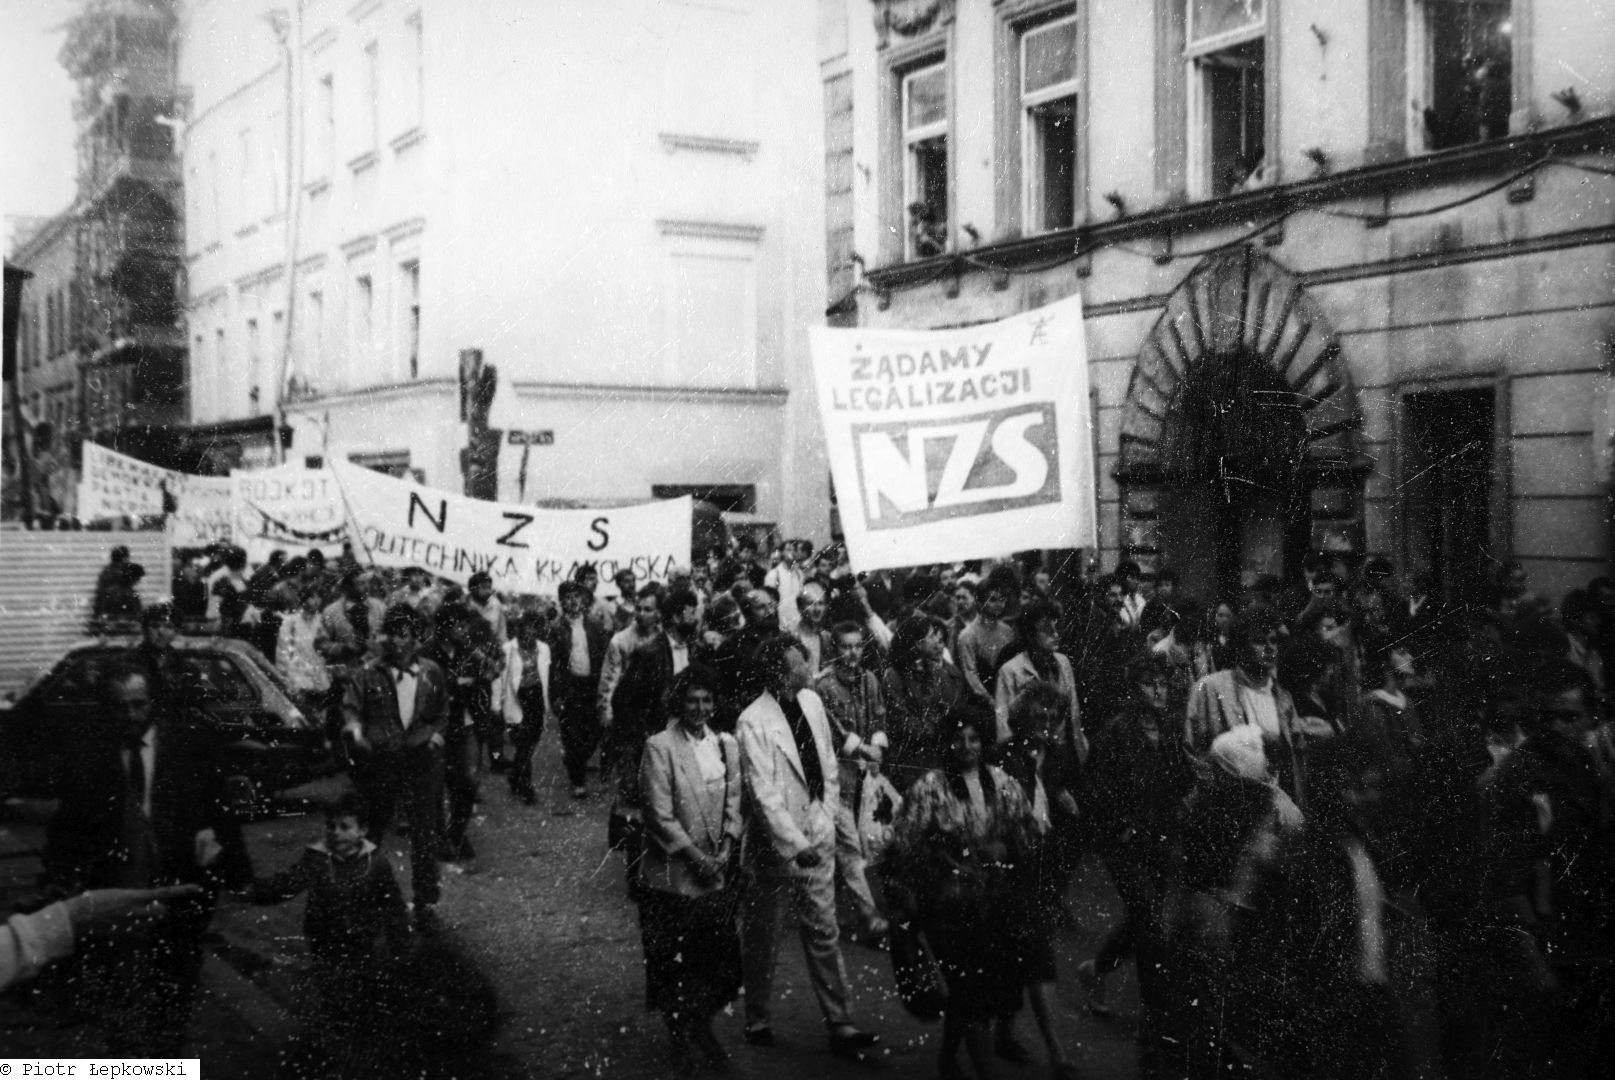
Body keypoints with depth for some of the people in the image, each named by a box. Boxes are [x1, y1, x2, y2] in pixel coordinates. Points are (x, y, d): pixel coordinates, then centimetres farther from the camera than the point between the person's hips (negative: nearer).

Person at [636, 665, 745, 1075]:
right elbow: (660, 815, -13)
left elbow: (733, 803, 8)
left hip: (718, 872, 4)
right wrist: (696, 857, -13)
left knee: (720, 954, 6)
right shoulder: (660, 747, -10)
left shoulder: (726, 744, 6)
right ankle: (678, 1038, 22)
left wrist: (725, 851, -5)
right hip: (673, 874, -4)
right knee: (673, 961, 4)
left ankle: (702, 1027, 28)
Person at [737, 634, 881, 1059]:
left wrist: (827, 817, 4)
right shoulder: (754, 723, -19)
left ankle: (840, 1026, 16)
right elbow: (764, 794, -20)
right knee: (763, 936, 11)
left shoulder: (811, 701, 1)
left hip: (816, 839, 5)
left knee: (823, 932, 10)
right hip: (777, 844, -5)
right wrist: (796, 845, -21)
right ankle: (758, 1021, 28)